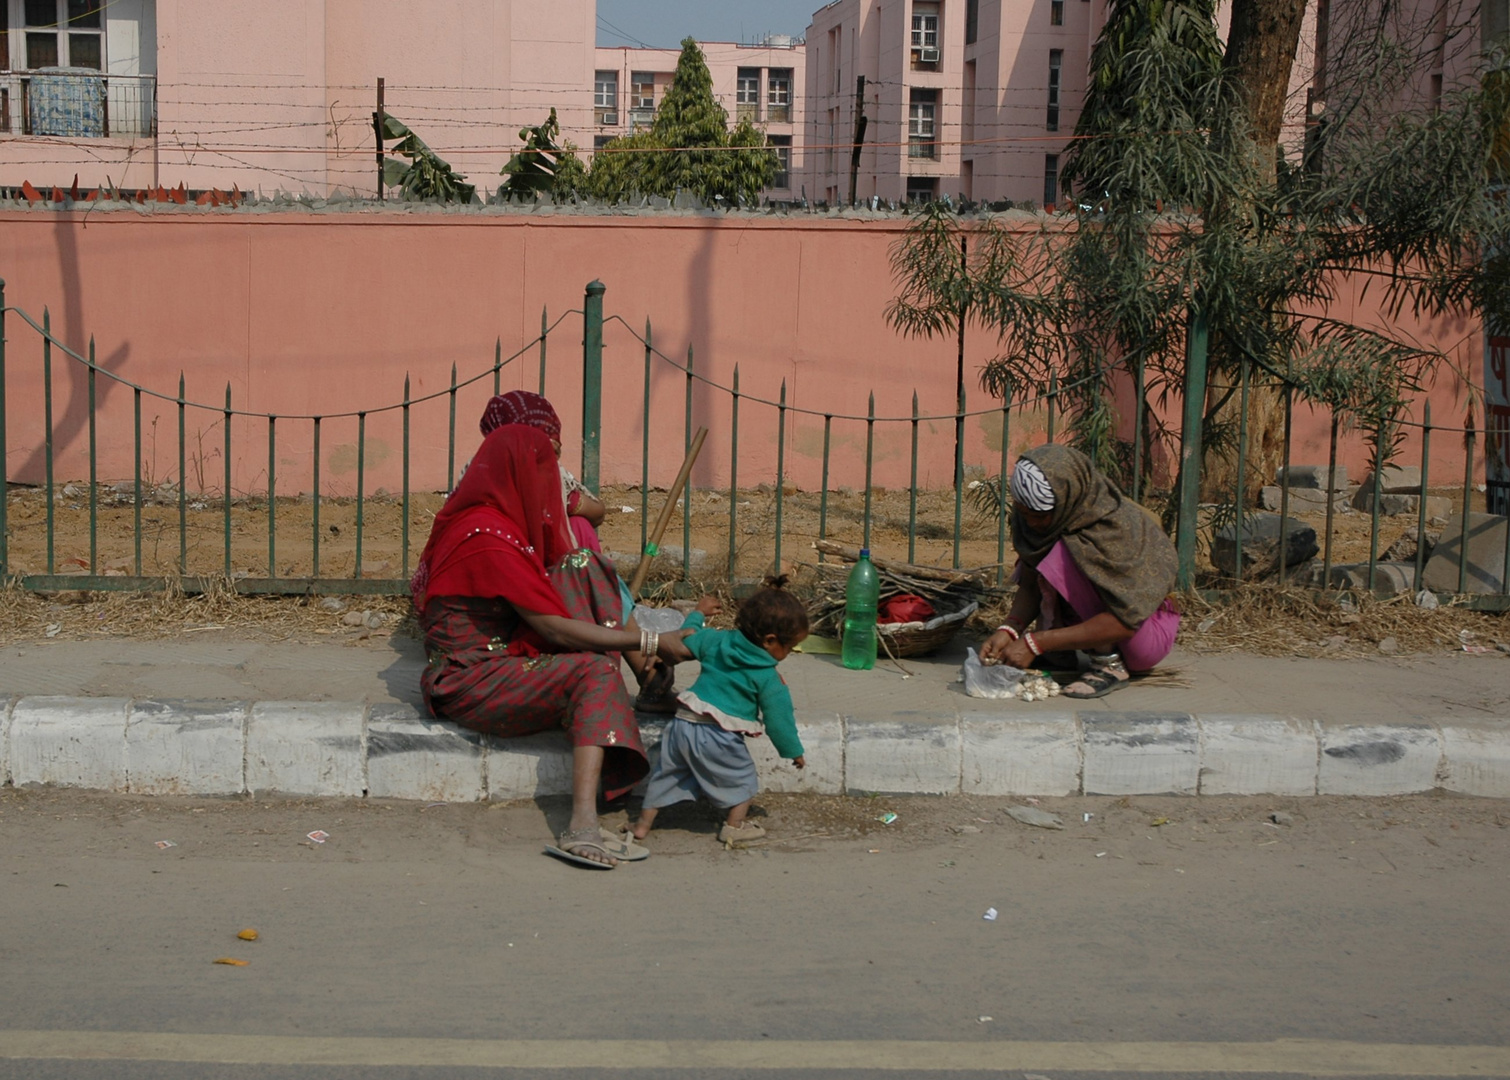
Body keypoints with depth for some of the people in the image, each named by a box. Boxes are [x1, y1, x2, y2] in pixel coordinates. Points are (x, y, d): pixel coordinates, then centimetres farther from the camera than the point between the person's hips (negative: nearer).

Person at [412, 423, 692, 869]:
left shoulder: (475, 517, 9)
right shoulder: (489, 538, -22)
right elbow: (558, 631, -23)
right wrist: (649, 642, -17)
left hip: (497, 658, 10)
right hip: (468, 688, -10)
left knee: (584, 567, 4)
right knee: (596, 672, -26)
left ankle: (652, 679, -3)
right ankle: (582, 828, -35)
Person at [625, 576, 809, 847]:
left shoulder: (717, 641, 7)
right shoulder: (767, 677, -6)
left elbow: (686, 641, 20)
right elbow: (778, 717, -2)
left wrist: (696, 615, 40)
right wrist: (793, 751, 12)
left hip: (681, 724, 6)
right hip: (717, 737, -6)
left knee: (667, 774, 20)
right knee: (741, 778, 16)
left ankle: (643, 824, 25)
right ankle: (734, 827, 17)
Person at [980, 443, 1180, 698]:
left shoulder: (1113, 526, -29)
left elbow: (1124, 621, -32)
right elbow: (1030, 585, -5)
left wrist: (1036, 643, -34)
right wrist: (1009, 630, -25)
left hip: (1149, 631, -7)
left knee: (1066, 556, -27)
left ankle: (1110, 664, -19)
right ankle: (1060, 654, 0)